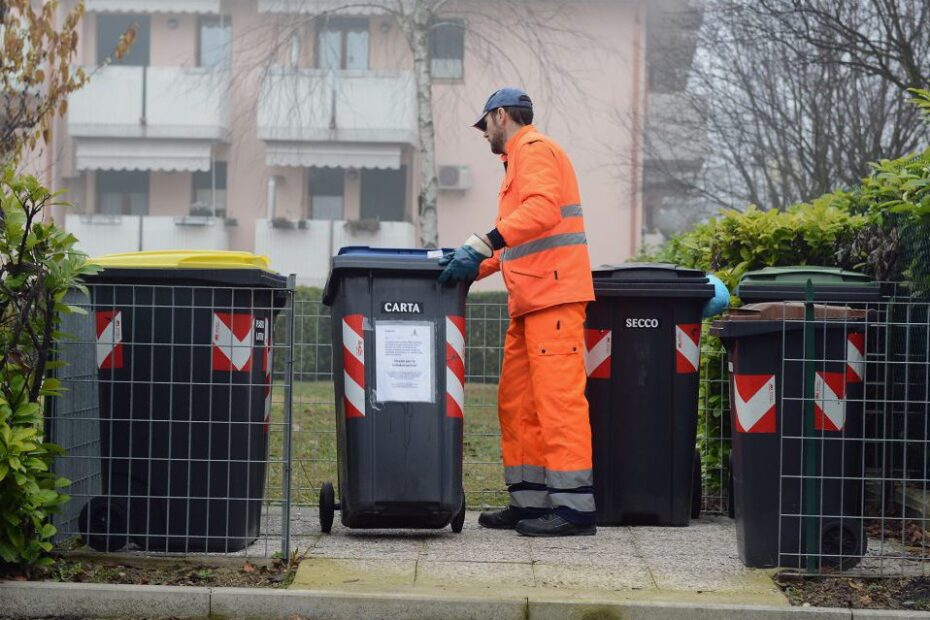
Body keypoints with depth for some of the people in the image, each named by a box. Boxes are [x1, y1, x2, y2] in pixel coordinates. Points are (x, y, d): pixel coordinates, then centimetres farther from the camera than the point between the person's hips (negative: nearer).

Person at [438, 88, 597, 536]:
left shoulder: (535, 149, -4)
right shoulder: (520, 159, 28)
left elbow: (542, 209, -22)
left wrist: (481, 246, -28)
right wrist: (475, 266, 18)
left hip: (554, 296, -10)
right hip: (530, 300, 11)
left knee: (558, 398, -13)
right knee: (516, 402, 9)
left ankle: (574, 507, -14)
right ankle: (530, 502, 12)